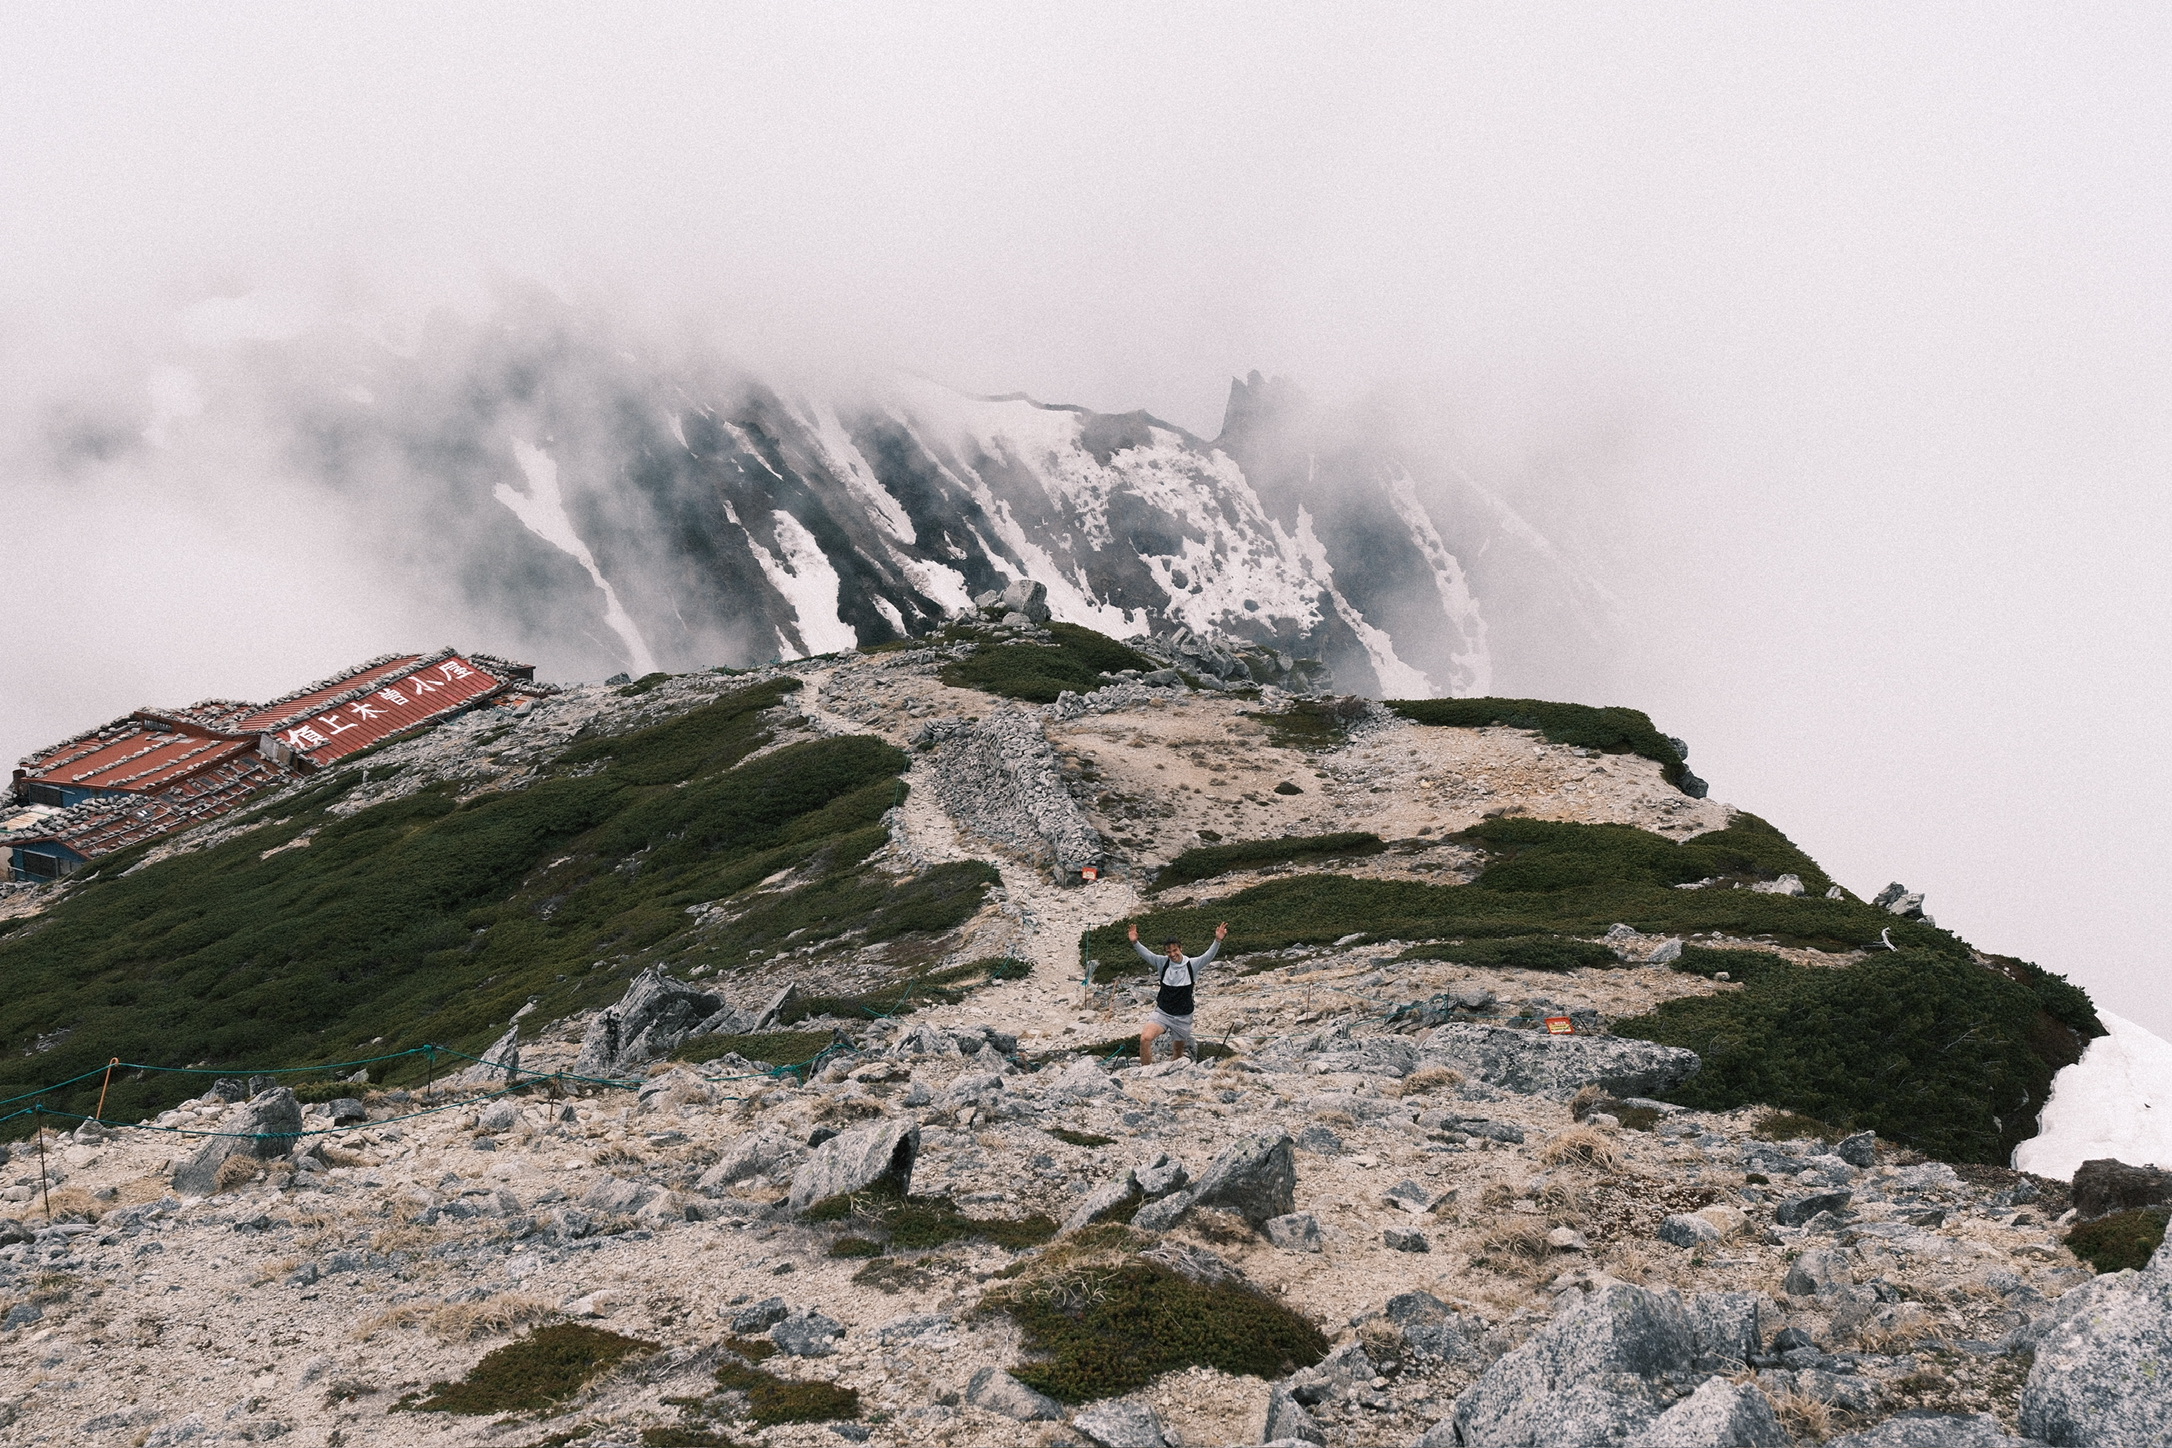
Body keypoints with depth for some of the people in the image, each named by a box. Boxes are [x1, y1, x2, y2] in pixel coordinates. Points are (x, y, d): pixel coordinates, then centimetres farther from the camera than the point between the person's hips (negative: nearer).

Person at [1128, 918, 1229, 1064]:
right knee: (1145, 1038, -25)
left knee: (1179, 1051, 18)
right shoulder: (1163, 963, -6)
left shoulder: (1192, 965, -8)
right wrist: (1135, 943, -38)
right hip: (1162, 1013, 0)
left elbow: (1208, 956, -20)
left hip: (1183, 1017, 0)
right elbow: (1147, 955, -19)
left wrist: (1218, 941, -38)